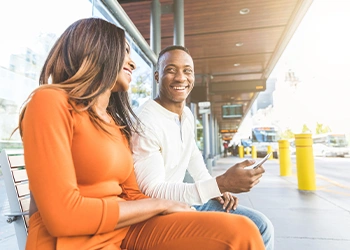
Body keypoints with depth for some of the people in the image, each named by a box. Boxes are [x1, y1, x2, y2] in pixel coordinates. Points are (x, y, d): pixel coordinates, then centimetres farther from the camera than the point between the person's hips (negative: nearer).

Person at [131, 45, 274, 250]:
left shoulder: (187, 114, 3)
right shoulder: (146, 122, -24)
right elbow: (152, 192, -26)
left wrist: (216, 189, 4)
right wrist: (219, 184, -32)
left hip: (181, 198, 8)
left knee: (261, 226, 8)